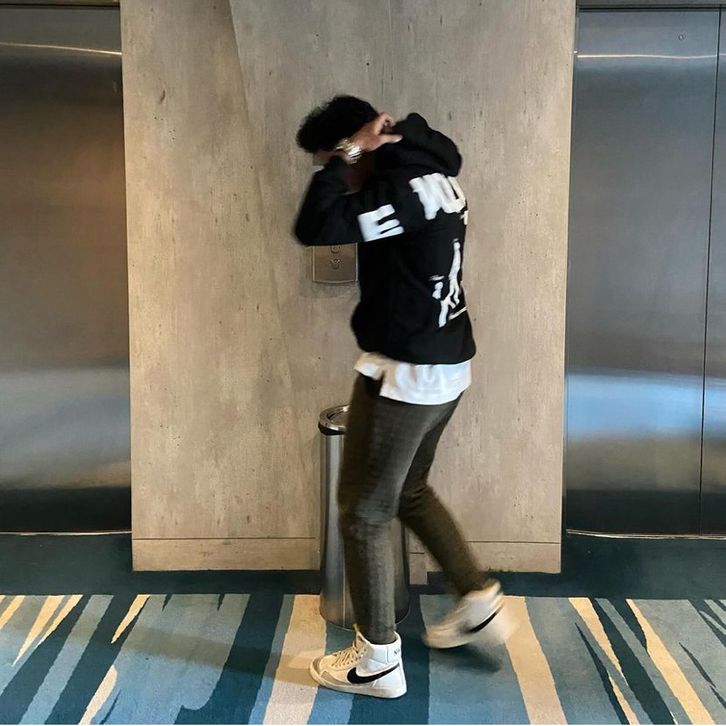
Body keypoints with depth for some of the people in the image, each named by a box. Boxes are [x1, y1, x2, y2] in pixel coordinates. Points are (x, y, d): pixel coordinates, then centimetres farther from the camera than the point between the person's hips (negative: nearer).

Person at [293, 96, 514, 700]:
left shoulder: (412, 186, -21)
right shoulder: (426, 173, 11)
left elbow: (315, 227, -29)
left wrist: (345, 154, -19)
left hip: (407, 372, -10)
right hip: (443, 365, 10)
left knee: (364, 510, 3)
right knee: (409, 491, 25)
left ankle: (379, 662, 16)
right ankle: (482, 604, 34)